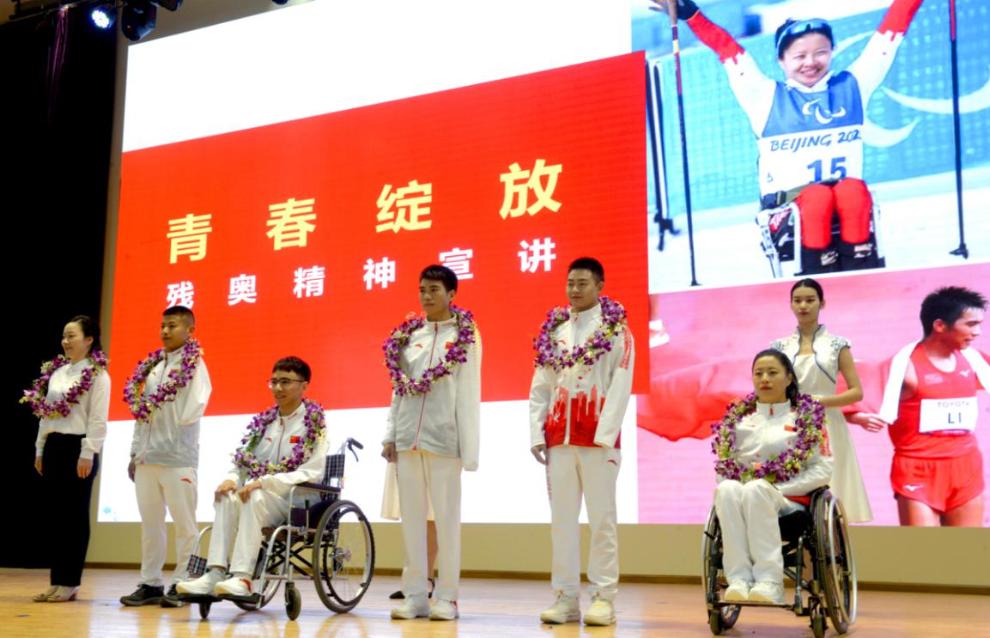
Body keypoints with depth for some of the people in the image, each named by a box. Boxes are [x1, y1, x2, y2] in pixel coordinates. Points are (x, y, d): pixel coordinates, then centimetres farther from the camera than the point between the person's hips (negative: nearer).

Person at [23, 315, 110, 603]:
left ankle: (70, 583, 5)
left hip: (78, 447, -7)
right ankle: (57, 580, 13)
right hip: (54, 447, 7)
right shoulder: (55, 372, 14)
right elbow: (45, 413, 16)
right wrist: (40, 449, 13)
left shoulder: (97, 374, -7)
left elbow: (98, 418, -11)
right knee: (55, 516, 7)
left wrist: (88, 453, -16)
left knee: (75, 516, -1)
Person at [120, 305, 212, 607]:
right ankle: (150, 583, 17)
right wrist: (136, 451, 13)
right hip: (147, 456, 7)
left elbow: (190, 414, -14)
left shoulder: (194, 366, -4)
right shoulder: (151, 366, 15)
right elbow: (140, 411, 17)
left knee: (184, 523, -1)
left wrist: (158, 411, -2)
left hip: (179, 458, -6)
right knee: (150, 522, 10)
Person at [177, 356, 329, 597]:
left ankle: (243, 577, -40)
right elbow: (242, 461, 14)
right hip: (261, 495, 5)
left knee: (255, 497, -33)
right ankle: (215, 574, -35)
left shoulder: (315, 422, -2)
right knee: (227, 497, -25)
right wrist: (232, 478, -10)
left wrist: (265, 482, -22)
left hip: (298, 500, -5)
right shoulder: (263, 421, 16)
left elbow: (313, 472, -13)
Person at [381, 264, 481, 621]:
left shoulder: (465, 336, 0)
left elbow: (469, 393, -3)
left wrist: (469, 447, -8)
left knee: (446, 517, 0)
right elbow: (398, 390, 14)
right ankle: (414, 595, 14)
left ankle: (447, 597, 8)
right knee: (411, 517, 7)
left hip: (443, 439, -4)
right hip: (408, 439, 5)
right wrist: (390, 435, 9)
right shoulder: (408, 336, 12)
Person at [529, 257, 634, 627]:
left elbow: (620, 388, -7)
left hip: (597, 438, -4)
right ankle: (566, 596, 12)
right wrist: (537, 434, 2)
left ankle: (604, 597, 6)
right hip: (559, 439, 4)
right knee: (562, 518, 6)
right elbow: (539, 388, 11)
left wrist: (605, 435, -16)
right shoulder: (554, 331, 14)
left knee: (601, 517, 0)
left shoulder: (616, 330, 1)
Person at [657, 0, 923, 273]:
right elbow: (727, 49, 5)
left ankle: (860, 264, -27)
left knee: (853, 190, -32)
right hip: (787, 200, -2)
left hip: (848, 195, 2)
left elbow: (887, 34, 16)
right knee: (818, 197, -34)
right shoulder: (767, 96, 8)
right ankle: (818, 270, -28)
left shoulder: (852, 85, 14)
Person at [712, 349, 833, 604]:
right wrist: (731, 484, -9)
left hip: (789, 501, -2)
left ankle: (769, 581, -41)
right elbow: (722, 464, 15)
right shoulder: (737, 418, 20)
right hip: (742, 498, 3)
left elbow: (823, 469, 0)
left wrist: (778, 490, -11)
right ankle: (739, 579, -40)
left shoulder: (808, 417, 10)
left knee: (755, 489, -37)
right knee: (727, 490, -33)